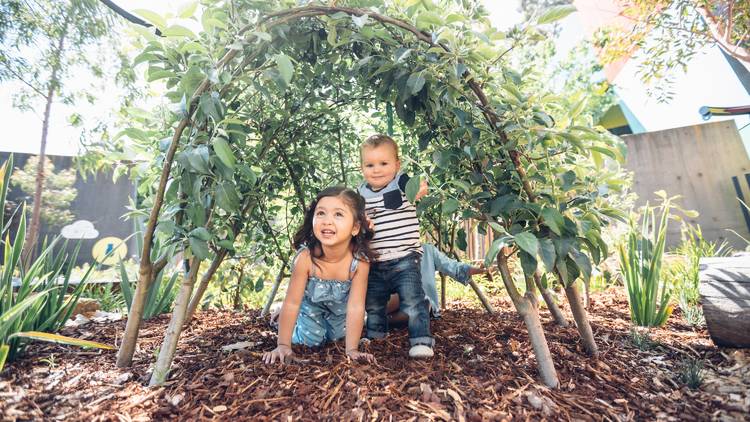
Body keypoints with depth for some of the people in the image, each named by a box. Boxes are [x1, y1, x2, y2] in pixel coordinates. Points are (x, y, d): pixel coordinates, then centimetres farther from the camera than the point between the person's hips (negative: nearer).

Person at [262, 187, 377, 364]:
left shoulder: (360, 260, -37)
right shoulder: (305, 256, -37)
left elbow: (356, 307, -29)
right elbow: (292, 303, -27)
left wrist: (352, 349, -27)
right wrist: (283, 345, -24)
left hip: (340, 306, 1)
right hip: (311, 303, -1)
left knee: (338, 336, 8)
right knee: (312, 340, -2)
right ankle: (291, 322, 26)